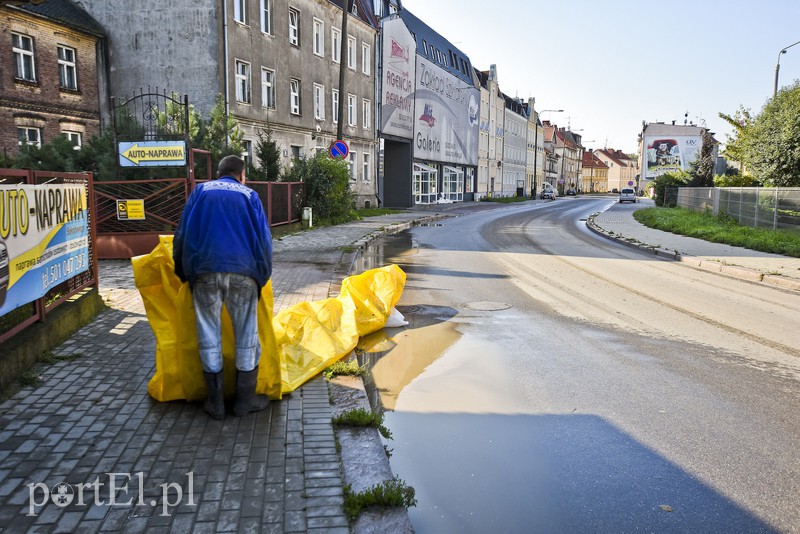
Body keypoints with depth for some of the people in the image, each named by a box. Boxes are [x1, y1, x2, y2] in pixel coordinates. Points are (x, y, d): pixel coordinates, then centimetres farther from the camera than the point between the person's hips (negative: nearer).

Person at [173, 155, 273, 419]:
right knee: (247, 335, 9)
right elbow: (263, 238, 8)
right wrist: (262, 276, 14)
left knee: (209, 336, 8)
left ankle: (215, 401, 14)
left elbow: (182, 233, 14)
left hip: (204, 271, 1)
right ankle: (245, 399, 15)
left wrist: (183, 273, 20)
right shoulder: (249, 195, 13)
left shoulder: (200, 191, 17)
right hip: (242, 272, -1)